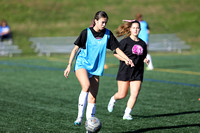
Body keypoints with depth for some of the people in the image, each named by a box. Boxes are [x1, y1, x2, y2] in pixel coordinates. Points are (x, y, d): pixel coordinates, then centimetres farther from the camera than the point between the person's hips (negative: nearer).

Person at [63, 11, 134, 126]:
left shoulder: (108, 34, 3)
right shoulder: (86, 32, -6)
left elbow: (117, 49, 8)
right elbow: (76, 48, -3)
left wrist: (127, 59, -7)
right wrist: (69, 65, -9)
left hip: (96, 69, 4)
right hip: (82, 65, -4)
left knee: (93, 98, 1)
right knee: (86, 86, -31)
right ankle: (80, 117, -25)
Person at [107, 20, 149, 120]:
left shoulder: (142, 43, 10)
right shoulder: (126, 41, -6)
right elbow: (116, 53, -6)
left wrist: (145, 60, 0)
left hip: (137, 73, 4)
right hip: (125, 71, -4)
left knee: (135, 94, -8)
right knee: (122, 95, 1)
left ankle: (127, 114, 3)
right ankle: (113, 99, 35)